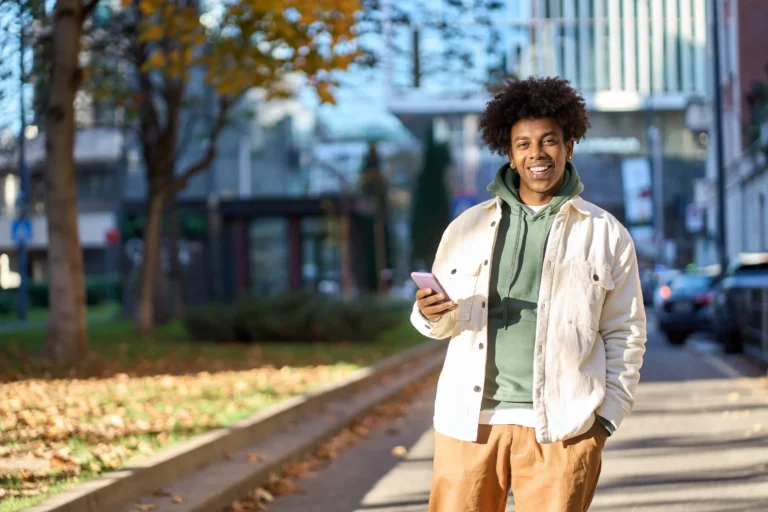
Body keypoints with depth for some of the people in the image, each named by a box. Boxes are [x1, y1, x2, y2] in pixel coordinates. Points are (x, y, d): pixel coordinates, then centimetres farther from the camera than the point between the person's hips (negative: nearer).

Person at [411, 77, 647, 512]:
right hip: (470, 421, 2)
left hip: (560, 427, -2)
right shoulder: (467, 229, 11)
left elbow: (625, 334, 7)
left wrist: (606, 417, -2)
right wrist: (432, 314, -5)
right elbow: (443, 322, 18)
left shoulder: (606, 235, 7)